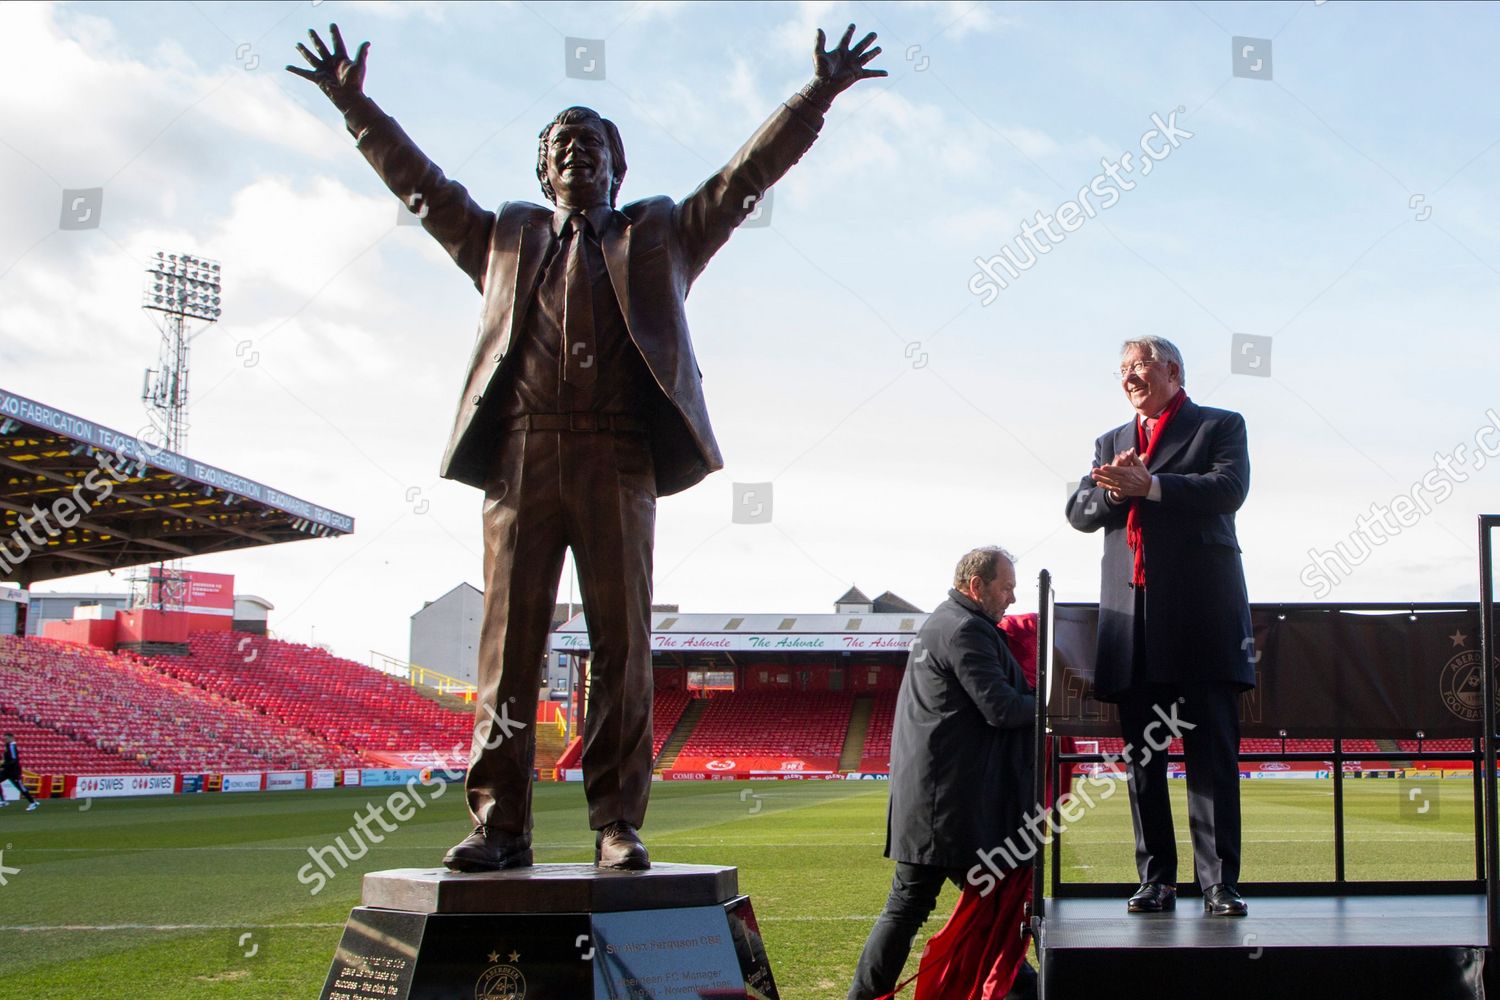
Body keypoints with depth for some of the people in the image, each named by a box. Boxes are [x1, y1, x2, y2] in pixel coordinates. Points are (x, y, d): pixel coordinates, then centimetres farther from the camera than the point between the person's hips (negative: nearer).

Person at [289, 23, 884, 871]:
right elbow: (422, 184, 27)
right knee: (510, 646, -4)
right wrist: (356, 106, 23)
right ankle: (501, 825, -2)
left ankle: (617, 824, -1)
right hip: (522, 457, 1)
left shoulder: (660, 236, 22)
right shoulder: (508, 239, 26)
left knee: (623, 646, -5)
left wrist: (817, 97, 9)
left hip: (619, 460, -1)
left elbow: (747, 176, 17)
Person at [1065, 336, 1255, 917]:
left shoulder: (1221, 427, 9)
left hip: (1202, 613, -4)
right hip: (1132, 619, 5)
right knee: (1141, 758, 4)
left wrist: (1148, 486, -16)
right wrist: (1114, 490, -8)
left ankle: (1219, 884, -4)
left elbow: (1229, 490, -9)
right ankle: (1156, 881, 10)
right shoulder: (1111, 444, 23)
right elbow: (1079, 513, 12)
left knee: (1212, 755, -5)